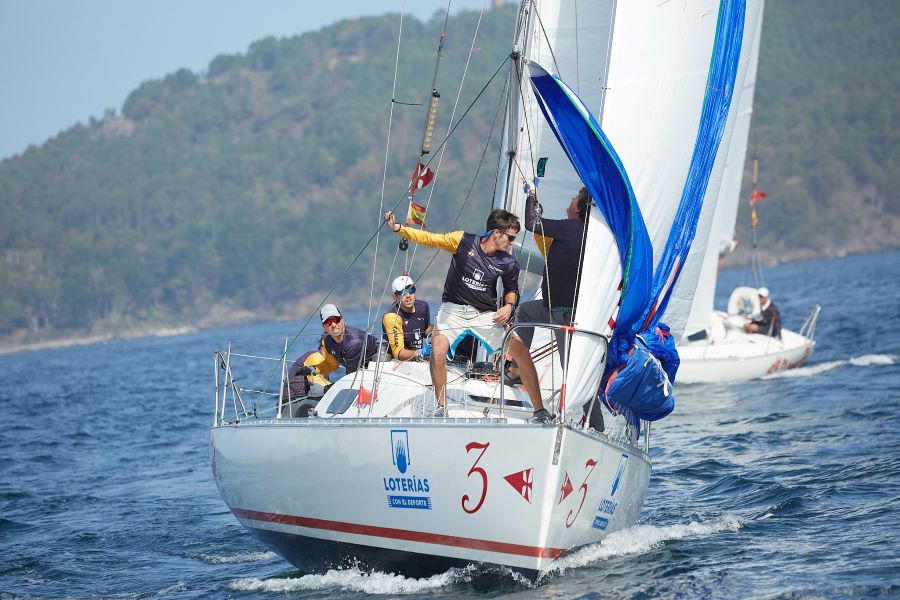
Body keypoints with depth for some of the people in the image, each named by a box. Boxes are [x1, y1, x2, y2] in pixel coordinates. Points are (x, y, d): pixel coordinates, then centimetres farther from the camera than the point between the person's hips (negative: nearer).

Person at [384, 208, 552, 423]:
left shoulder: (508, 264, -4)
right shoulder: (463, 241, -11)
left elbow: (511, 289, 14)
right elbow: (429, 239, -9)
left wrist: (509, 306, -7)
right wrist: (397, 228, -19)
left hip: (485, 314, 2)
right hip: (453, 310, -2)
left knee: (522, 352, -9)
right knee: (437, 353, -24)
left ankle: (539, 410, 2)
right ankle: (441, 407, -4)